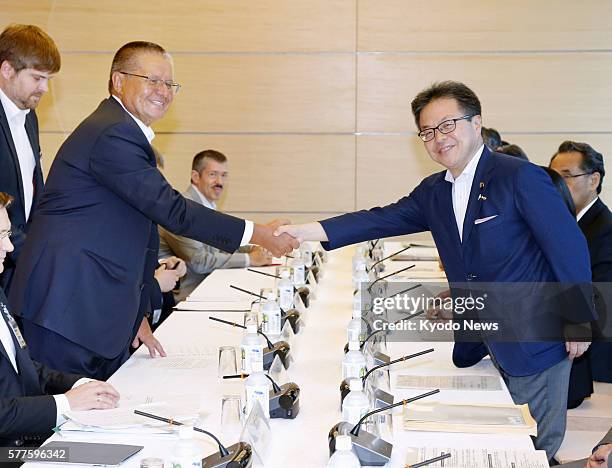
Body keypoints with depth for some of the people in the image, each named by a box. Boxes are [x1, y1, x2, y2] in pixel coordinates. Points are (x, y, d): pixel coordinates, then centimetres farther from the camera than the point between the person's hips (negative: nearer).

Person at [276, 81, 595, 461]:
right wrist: (308, 231, -15)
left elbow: (570, 247, -13)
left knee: (536, 446, 7)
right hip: (487, 344, 6)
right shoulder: (433, 192, 6)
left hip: (536, 341, -6)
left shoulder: (520, 177, -15)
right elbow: (383, 219, -4)